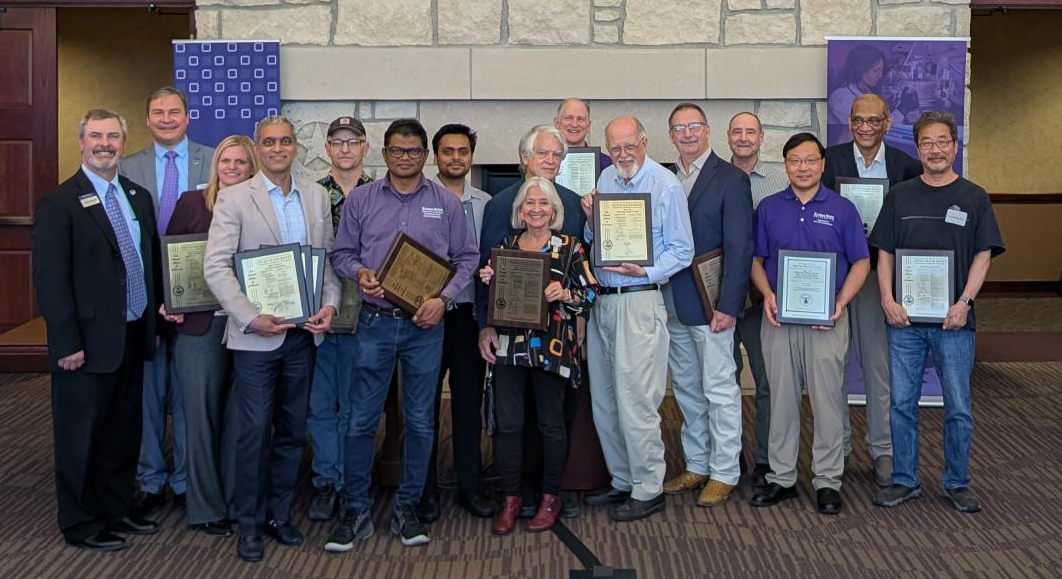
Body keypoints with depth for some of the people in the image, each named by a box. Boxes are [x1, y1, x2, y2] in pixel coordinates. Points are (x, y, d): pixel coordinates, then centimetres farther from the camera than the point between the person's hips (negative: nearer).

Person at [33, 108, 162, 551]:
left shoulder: (138, 197, 11)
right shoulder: (58, 204, -11)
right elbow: (49, 279, -14)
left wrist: (154, 319, 12)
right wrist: (68, 344, -18)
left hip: (133, 337, 7)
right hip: (88, 344, -6)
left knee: (123, 432, 17)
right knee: (82, 436, 6)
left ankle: (117, 510, 32)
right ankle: (81, 525, 20)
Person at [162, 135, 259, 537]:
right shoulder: (192, 203, 3)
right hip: (198, 326, -1)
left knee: (237, 417, 7)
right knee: (202, 415, 2)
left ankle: (237, 501, 19)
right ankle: (206, 508, 14)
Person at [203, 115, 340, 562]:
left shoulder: (317, 197, 9)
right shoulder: (234, 198, -4)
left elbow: (328, 257, 12)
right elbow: (215, 266, -11)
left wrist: (329, 304, -5)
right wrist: (252, 318, -19)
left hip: (303, 332, 4)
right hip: (256, 335, -4)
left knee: (292, 430, 11)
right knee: (255, 431, 0)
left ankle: (279, 514, 25)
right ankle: (250, 524, 13)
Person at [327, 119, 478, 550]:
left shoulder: (446, 203, 5)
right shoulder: (360, 200, 6)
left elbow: (467, 258, 5)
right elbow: (341, 253, 8)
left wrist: (443, 298, -9)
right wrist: (359, 272, -13)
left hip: (425, 324, 1)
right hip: (375, 321, 0)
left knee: (420, 421, 7)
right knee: (361, 419, 0)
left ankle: (407, 508, 20)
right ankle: (355, 511, 11)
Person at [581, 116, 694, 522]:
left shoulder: (666, 185, -7)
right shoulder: (606, 180, 12)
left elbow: (682, 251, -6)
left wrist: (644, 270, -20)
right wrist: (591, 219, -2)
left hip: (639, 300, -7)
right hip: (602, 301, 7)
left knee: (635, 401, -6)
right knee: (604, 400, 12)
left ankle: (647, 490, 6)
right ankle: (622, 480, 26)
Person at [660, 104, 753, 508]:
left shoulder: (731, 179, -6)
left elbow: (739, 248, -11)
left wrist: (728, 306, -16)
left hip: (709, 304, -6)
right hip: (672, 304, 6)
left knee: (720, 390, -1)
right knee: (686, 390, 14)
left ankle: (724, 473, 9)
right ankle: (696, 466, 25)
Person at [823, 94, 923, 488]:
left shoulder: (906, 167, 2)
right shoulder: (829, 159, 1)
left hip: (879, 275, 0)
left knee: (879, 366, 5)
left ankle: (882, 449, 17)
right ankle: (837, 448, 18)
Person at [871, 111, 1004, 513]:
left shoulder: (974, 198, 4)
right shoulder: (900, 196, 8)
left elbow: (983, 255, 0)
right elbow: (884, 253, 7)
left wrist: (964, 302, -12)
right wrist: (888, 299, -6)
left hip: (953, 319, -1)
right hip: (905, 317, 2)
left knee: (958, 407, 4)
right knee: (902, 403, 6)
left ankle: (957, 483, 18)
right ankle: (904, 480, 17)